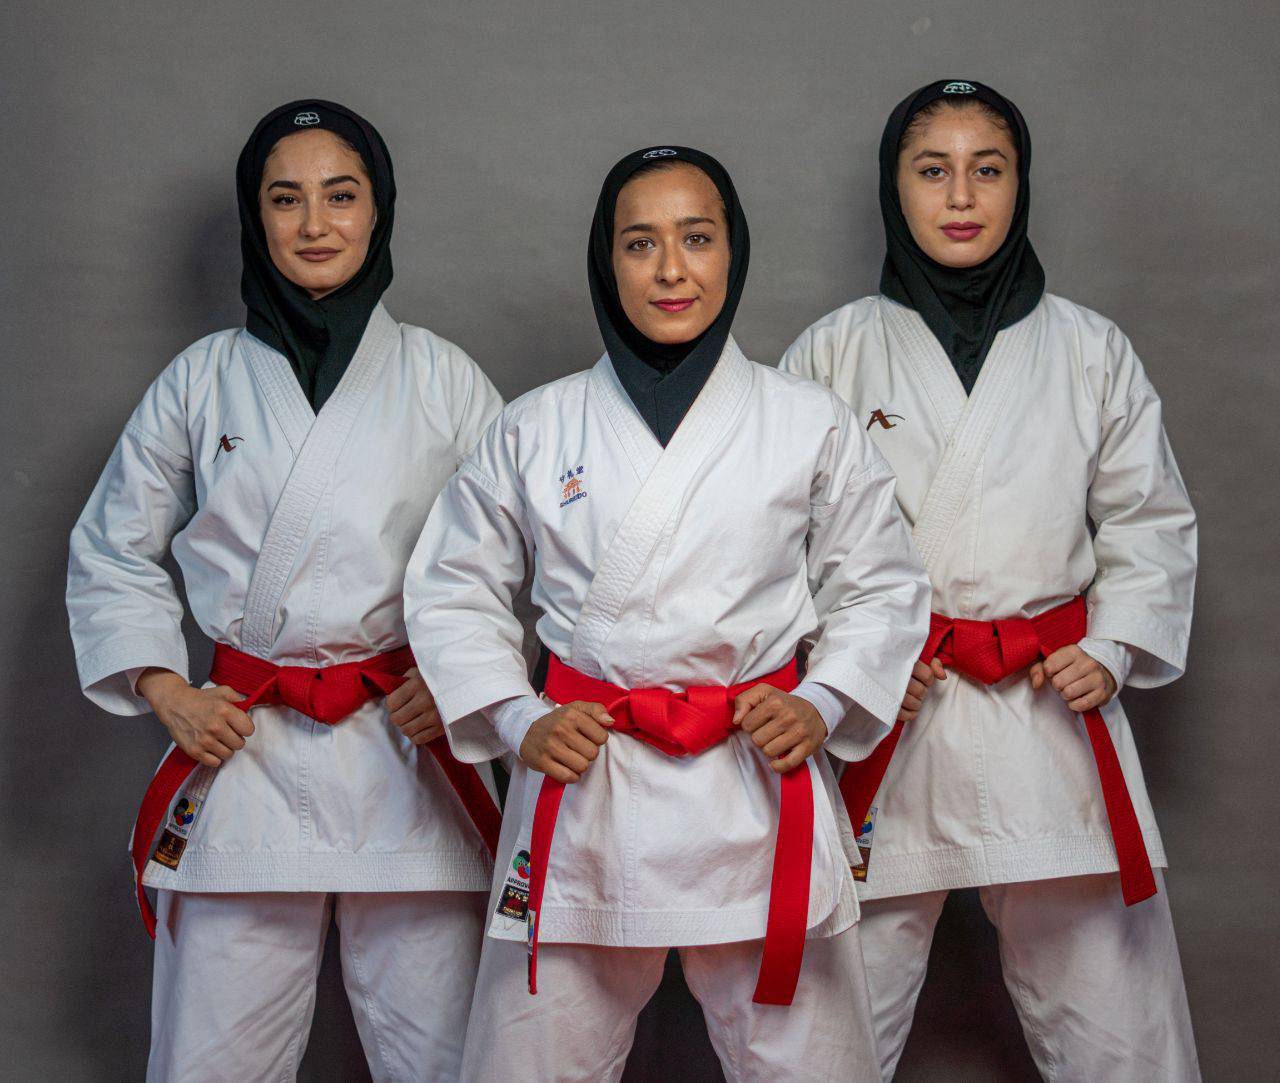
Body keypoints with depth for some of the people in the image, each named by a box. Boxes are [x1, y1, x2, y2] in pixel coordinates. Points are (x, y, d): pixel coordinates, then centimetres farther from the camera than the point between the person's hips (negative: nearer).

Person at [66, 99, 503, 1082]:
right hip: (242, 752, 1)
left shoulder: (445, 378, 6)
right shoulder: (201, 381, 7)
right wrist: (163, 689, 3)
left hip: (405, 745, 0)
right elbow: (110, 554, 15)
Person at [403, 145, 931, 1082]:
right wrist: (519, 721, -1)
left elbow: (882, 588, 12)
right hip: (581, 788, 1)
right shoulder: (534, 429, 6)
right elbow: (453, 591, 12)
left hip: (758, 790, 0)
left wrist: (820, 706, -3)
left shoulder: (814, 425, 5)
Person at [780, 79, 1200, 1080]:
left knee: (1107, 1000, 4)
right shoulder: (833, 353, 5)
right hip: (883, 709, -1)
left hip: (1052, 709, 1)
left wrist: (1113, 647, -2)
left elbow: (1150, 520, 12)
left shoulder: (1091, 351, 8)